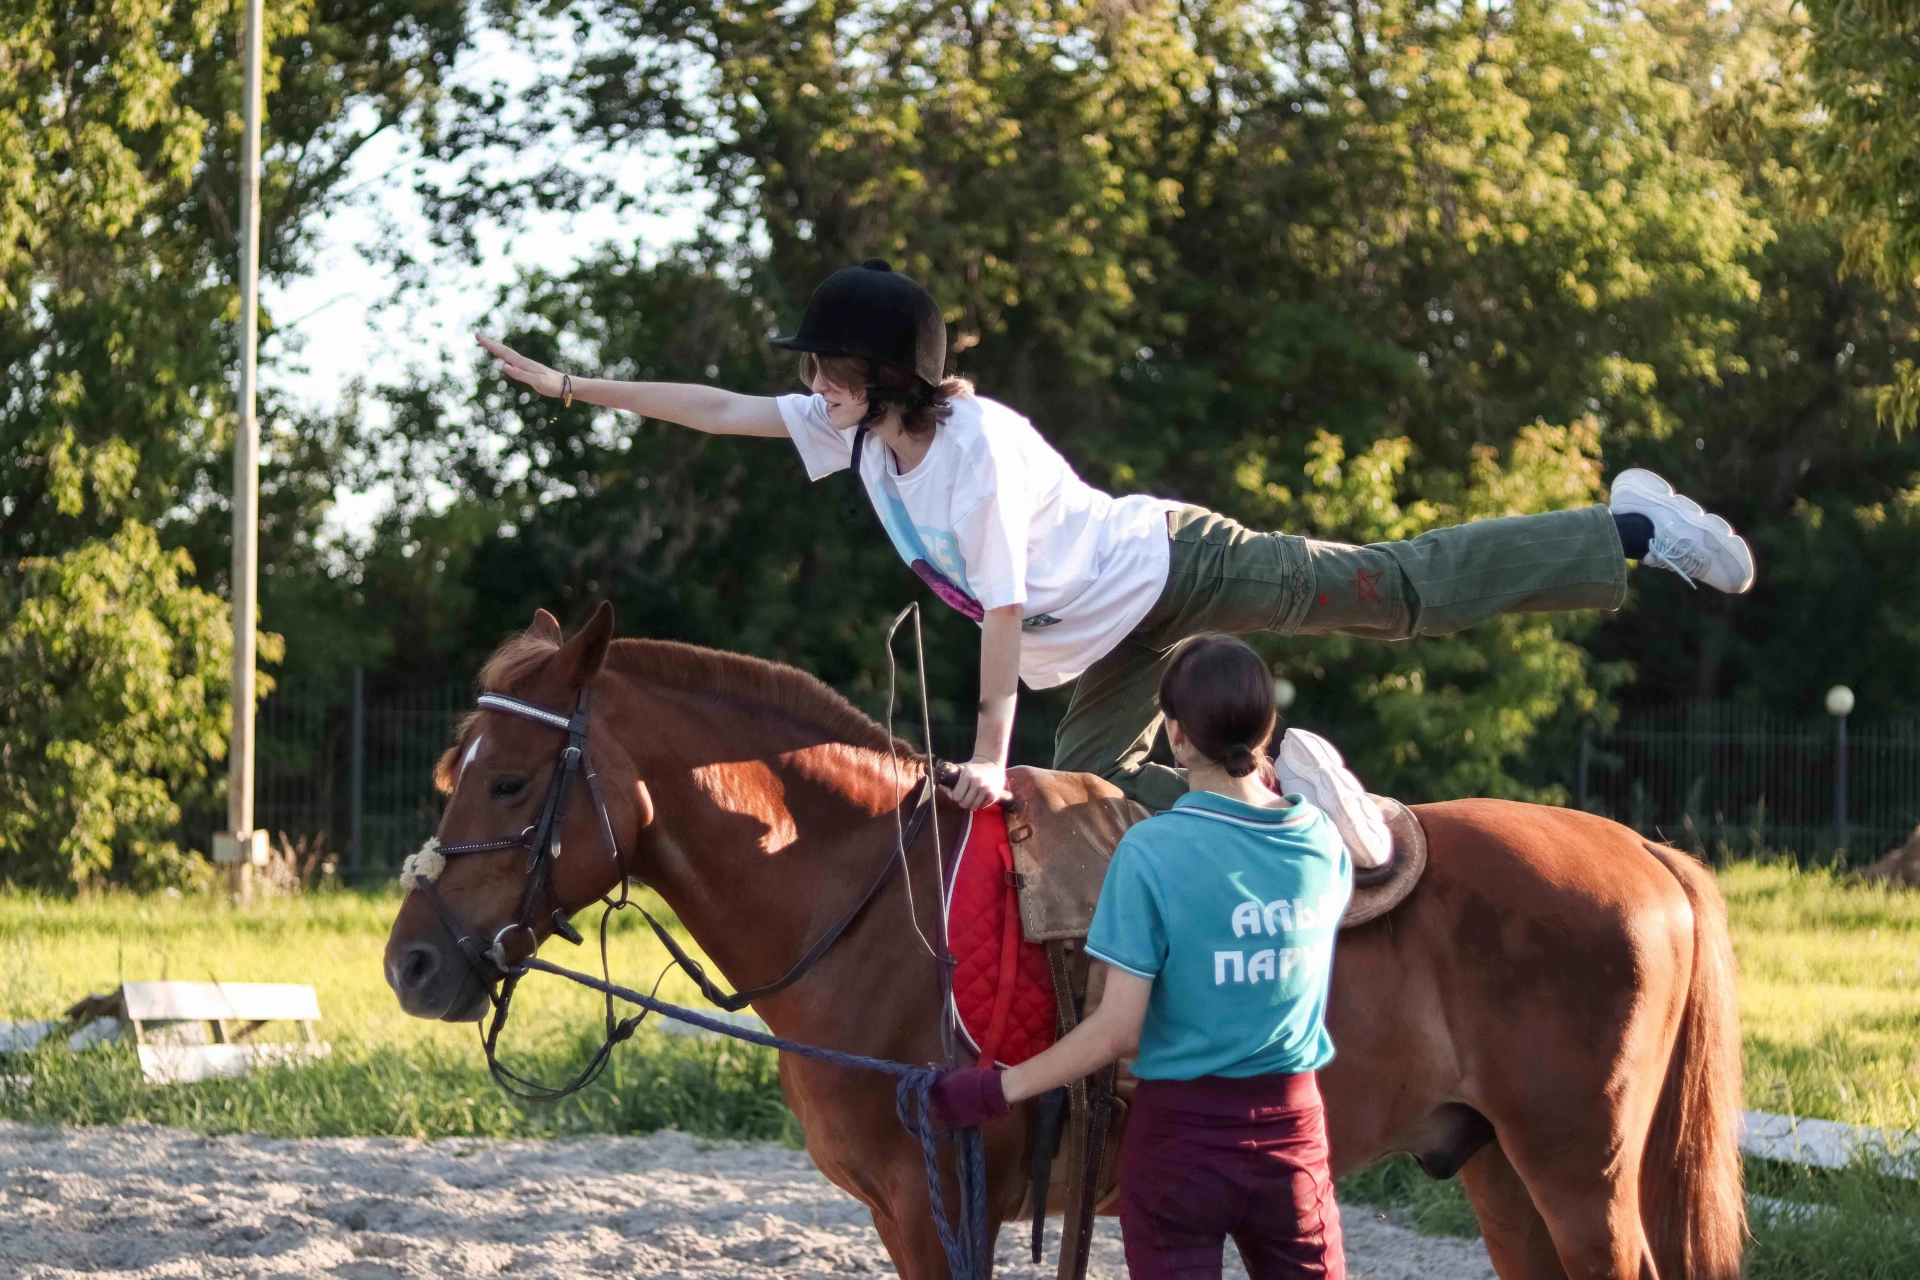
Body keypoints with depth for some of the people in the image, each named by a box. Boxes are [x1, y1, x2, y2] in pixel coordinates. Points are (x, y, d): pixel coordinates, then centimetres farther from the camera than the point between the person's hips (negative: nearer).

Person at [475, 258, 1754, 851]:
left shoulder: (979, 445, -31)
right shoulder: (855, 426, -8)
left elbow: (1002, 611, -29)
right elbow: (719, 408, 0)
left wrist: (989, 754, -26)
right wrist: (571, 385, -2)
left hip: (1174, 565, -8)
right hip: (1104, 647, 8)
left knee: (1403, 588, -7)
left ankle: (1634, 529, 1)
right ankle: (1284, 782, 7)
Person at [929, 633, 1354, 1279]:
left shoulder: (1151, 851, -16)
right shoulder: (1325, 840, -3)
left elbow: (1117, 1030, -17)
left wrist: (995, 1090, -7)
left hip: (1181, 1130, -4)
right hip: (1292, 1125, 4)